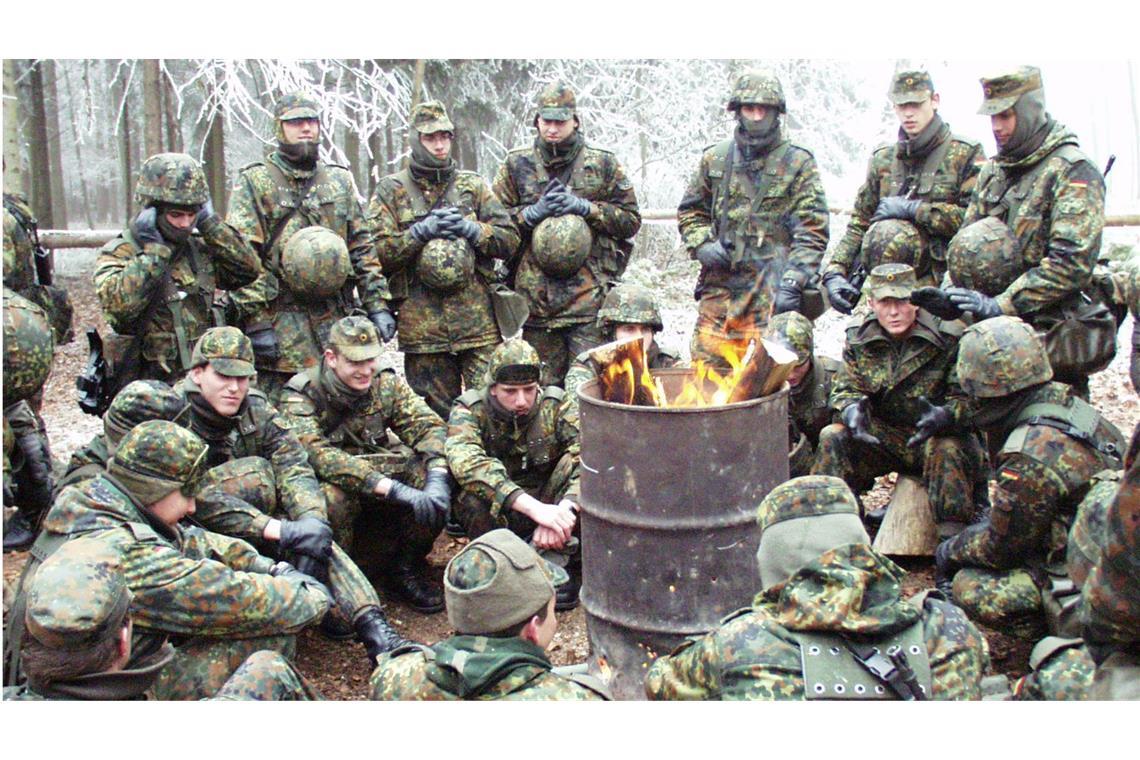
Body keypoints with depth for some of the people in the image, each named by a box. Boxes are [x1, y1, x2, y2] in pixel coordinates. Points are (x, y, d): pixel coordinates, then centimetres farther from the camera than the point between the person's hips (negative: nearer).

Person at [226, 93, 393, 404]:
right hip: (281, 327, -4)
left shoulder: (341, 181, 15)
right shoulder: (253, 183, 0)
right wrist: (256, 322, -14)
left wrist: (377, 305, 6)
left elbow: (363, 248, 14)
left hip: (339, 321, 4)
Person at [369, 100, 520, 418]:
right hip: (421, 323, -1)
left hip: (478, 321, 1)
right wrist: (422, 231, -13)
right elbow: (376, 251, -4)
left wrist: (471, 229, -8)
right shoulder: (391, 190, 6)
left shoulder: (474, 185, 12)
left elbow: (510, 241, 7)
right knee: (436, 416, 8)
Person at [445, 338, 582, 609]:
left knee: (580, 461, -24)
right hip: (494, 516, -2)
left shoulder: (555, 406, -10)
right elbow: (465, 461, -36)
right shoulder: (470, 410, -14)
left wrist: (563, 509, -44)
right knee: (475, 488, -33)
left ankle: (568, 565, -14)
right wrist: (534, 507, -48)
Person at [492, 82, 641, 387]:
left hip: (590, 296, -1)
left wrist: (585, 207, -7)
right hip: (536, 295, 1)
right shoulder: (517, 166, 9)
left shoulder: (603, 164, 7)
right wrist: (534, 212, -8)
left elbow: (631, 220, 7)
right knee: (544, 386, 7)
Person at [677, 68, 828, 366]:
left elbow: (812, 232, -1)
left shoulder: (798, 164, 4)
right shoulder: (715, 159, 14)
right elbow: (690, 210, 23)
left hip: (771, 293, -3)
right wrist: (702, 245, 2)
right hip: (719, 288, 3)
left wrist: (792, 283, -13)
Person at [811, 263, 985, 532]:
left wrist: (942, 416, -39)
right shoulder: (858, 337, -3)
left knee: (947, 450, -36)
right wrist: (852, 410, -25)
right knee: (832, 437, -18)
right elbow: (846, 388, 0)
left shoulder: (949, 338, -15)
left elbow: (967, 399, -16)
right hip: (881, 436, 4)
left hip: (936, 436, -3)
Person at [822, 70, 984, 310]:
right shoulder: (882, 159, 17)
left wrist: (912, 209, -10)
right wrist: (835, 272, 1)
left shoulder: (965, 155, 2)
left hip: (941, 287, -3)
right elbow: (859, 224, 15)